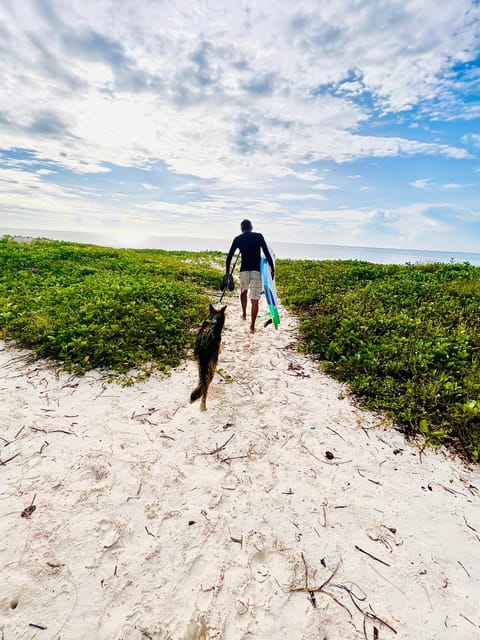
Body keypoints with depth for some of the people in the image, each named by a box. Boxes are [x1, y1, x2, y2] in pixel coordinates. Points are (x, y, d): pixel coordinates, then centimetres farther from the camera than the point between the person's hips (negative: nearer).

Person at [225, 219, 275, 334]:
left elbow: (229, 256, 5)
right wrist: (272, 269, 2)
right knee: (255, 300, 0)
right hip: (257, 271, -2)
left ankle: (244, 314, 40)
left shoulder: (237, 239, 7)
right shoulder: (259, 236, 3)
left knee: (244, 291, 30)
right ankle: (252, 326, 0)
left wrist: (227, 272, 13)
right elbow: (267, 254, -3)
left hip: (244, 270, 2)